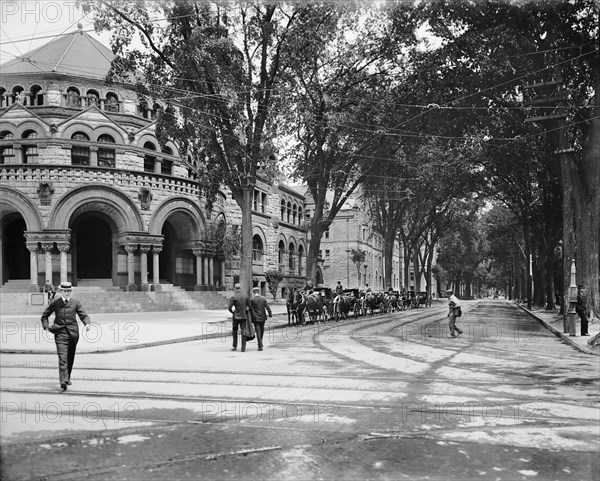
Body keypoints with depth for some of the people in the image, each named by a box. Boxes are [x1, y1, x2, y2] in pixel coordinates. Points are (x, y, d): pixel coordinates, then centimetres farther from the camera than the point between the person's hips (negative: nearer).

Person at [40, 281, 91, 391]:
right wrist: (46, 326, -1)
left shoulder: (76, 303, 6)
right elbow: (44, 315, 15)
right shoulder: (55, 303, 5)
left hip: (73, 333, 2)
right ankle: (63, 381, -22)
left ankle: (67, 378, 33)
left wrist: (87, 323, -21)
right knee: (62, 358, -14)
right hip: (60, 333, -2)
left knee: (70, 358, 13)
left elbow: (84, 315, 0)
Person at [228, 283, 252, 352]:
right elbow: (250, 307, 0)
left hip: (236, 316, -2)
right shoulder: (246, 296, -1)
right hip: (244, 316, 2)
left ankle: (235, 346, 19)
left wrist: (233, 312, 5)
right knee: (243, 332, 4)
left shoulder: (233, 297, -10)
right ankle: (243, 348, 0)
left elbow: (229, 308, -14)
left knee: (234, 331, 16)